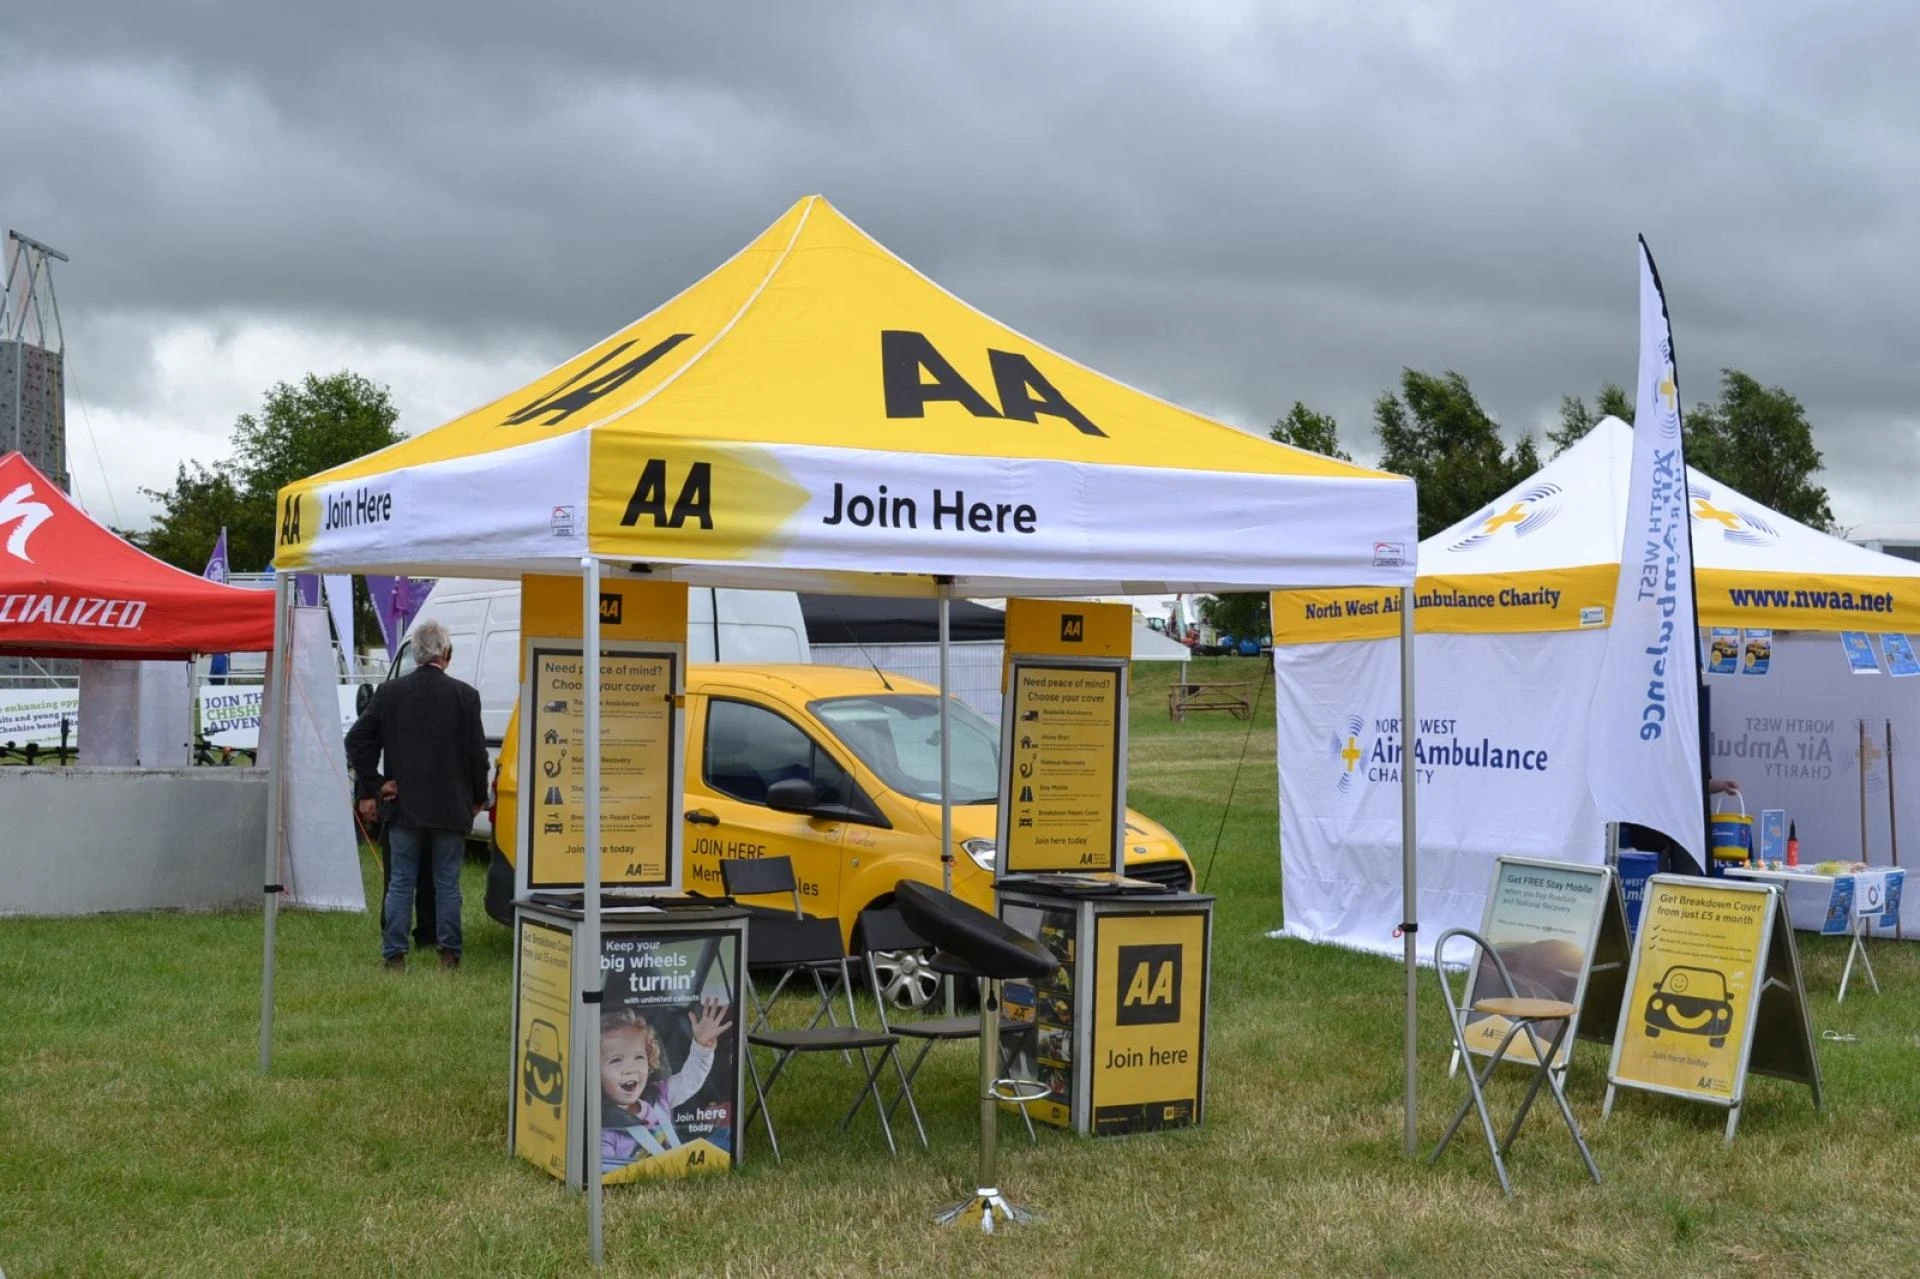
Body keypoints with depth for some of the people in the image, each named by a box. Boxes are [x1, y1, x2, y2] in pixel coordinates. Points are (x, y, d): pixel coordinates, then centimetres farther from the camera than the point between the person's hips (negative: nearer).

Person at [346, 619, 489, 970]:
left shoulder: (389, 692, -1)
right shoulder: (465, 695, -7)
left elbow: (356, 740, 0)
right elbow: (477, 753, -3)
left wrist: (372, 787, 6)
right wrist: (478, 797, 10)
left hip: (404, 806, 1)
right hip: (451, 808, -1)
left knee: (401, 882, 8)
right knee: (447, 883, 6)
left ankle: (394, 953, 7)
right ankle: (449, 952, 9)